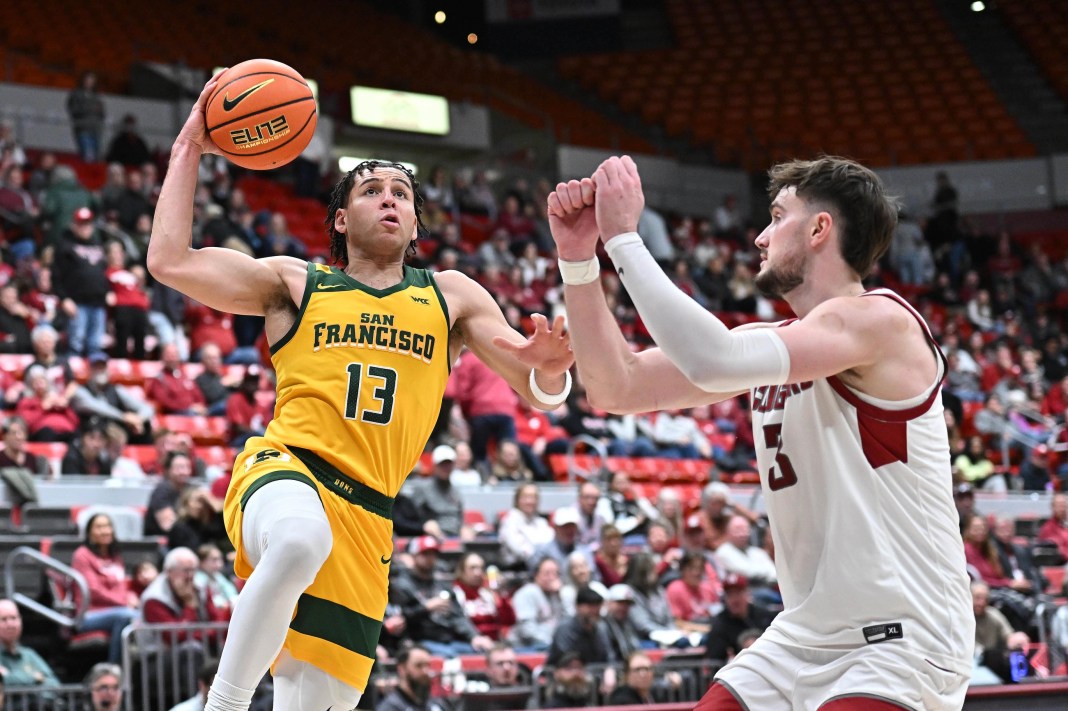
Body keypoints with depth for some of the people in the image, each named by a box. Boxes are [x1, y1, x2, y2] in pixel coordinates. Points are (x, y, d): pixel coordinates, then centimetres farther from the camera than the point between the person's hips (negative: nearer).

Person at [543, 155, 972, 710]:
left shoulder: (880, 321, -14)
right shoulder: (774, 343, 13)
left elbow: (713, 361, -27)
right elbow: (616, 387, 10)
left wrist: (624, 237, -20)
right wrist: (578, 257, 0)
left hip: (900, 641, -8)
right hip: (802, 638, 8)